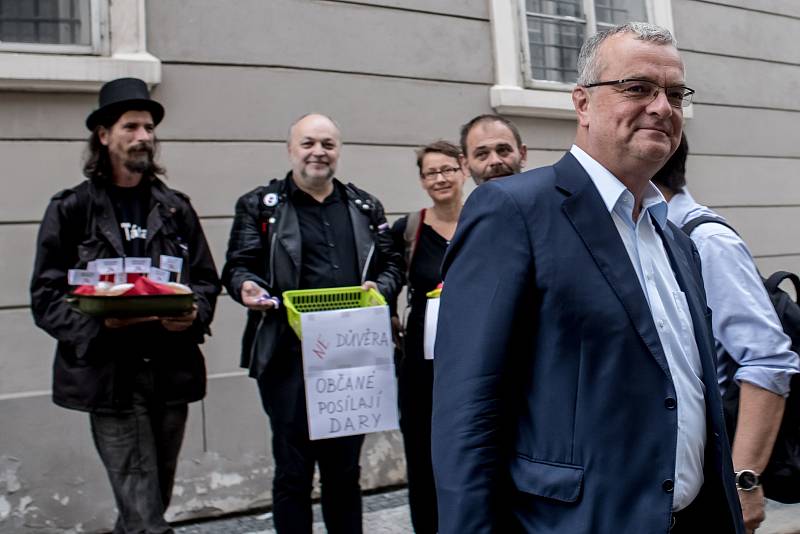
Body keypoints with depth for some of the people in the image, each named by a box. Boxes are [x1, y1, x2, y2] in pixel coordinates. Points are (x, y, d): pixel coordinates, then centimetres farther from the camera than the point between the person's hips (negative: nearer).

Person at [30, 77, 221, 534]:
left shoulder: (176, 208, 11)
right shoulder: (72, 209, 1)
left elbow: (207, 280, 12)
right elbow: (46, 296, -1)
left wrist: (193, 315, -9)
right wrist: (98, 322, -18)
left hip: (171, 371, 4)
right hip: (110, 375, -4)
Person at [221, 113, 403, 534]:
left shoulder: (365, 207, 14)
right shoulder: (260, 205, 5)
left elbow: (392, 264, 15)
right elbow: (237, 265, 2)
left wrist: (380, 287, -7)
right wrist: (245, 286, -20)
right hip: (289, 357, -3)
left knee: (345, 470, 16)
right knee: (293, 471, 5)